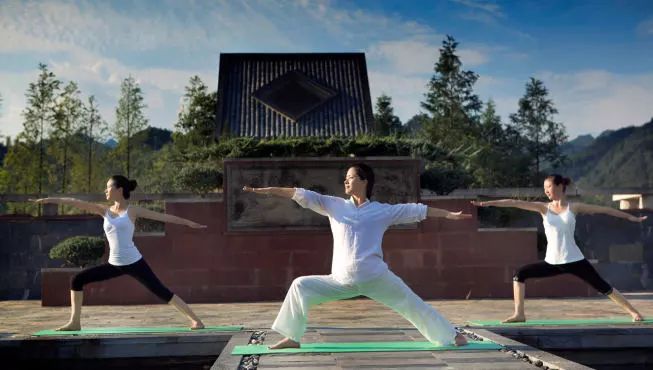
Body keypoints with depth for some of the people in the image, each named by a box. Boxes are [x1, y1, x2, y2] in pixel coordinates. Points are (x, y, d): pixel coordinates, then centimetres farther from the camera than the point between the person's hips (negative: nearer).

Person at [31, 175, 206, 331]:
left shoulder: (132, 211, -3)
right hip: (114, 264, 5)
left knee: (161, 291, -9)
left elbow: (163, 216, -3)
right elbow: (78, 203, 5)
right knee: (77, 280, 0)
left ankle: (195, 320, -3)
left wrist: (188, 222, -3)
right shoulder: (105, 210, 9)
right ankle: (75, 322, 11)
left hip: (134, 263, -5)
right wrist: (50, 199, 1)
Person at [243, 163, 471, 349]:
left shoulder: (382, 210, 4)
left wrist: (450, 215, 3)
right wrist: (266, 190, -4)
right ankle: (292, 338, 6)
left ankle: (451, 336, 19)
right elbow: (303, 196, 1)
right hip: (343, 280, 2)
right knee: (301, 286, -5)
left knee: (411, 303, 2)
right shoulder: (334, 206, 8)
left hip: (375, 276, -2)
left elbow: (417, 210, 5)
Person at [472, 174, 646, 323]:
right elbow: (515, 203, -7)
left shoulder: (574, 207, -1)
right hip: (552, 262, 2)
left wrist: (631, 217, 7)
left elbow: (604, 209, 5)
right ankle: (519, 314, -2)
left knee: (603, 286, 0)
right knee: (520, 274, -7)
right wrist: (488, 203, -14)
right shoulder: (543, 207, 3)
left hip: (573, 260, -2)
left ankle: (634, 312, 16)